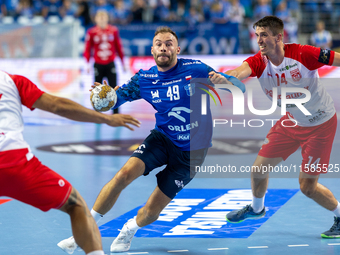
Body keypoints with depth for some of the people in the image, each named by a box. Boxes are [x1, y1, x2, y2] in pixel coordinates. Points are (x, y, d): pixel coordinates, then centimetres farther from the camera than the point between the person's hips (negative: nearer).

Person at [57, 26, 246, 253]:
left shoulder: (195, 69, -13)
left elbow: (239, 87, -12)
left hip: (191, 151, -2)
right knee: (124, 174, -25)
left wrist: (223, 81, -35)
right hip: (162, 139, 2)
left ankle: (130, 229, 34)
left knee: (151, 213, -3)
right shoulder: (144, 79, -4)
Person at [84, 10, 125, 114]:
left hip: (110, 65, 1)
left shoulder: (114, 31, 2)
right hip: (98, 65, 0)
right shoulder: (91, 32, -2)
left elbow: (119, 48, 9)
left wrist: (123, 63, 11)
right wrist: (87, 64, -7)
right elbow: (87, 49, 2)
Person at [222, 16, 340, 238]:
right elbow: (239, 72, -38)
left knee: (307, 187, -3)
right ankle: (257, 208, 39)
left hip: (321, 124, -5)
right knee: (259, 167, 7)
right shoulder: (258, 63, -17)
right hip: (293, 121, 5)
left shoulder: (303, 54, -28)